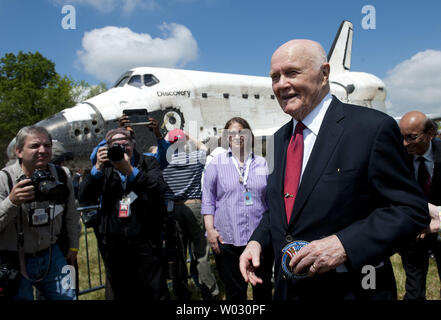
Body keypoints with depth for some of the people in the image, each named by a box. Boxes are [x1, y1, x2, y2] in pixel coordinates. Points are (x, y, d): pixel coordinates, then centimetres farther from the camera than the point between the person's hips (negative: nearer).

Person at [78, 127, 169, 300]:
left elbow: (159, 190, -14)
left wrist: (130, 171, -23)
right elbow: (84, 198, -2)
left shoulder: (148, 163, 3)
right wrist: (98, 168, -14)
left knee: (156, 292, 2)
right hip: (114, 242, 3)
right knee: (122, 293, 15)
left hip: (145, 239, -2)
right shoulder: (104, 168, 9)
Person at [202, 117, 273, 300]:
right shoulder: (216, 163, 4)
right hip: (227, 239, -2)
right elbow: (208, 199, 3)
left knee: (263, 289, 13)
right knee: (234, 291, 9)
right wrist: (210, 230, -6)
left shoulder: (261, 163, 10)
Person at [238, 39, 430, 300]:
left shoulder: (374, 127, -14)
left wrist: (344, 244, -26)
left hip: (350, 291, -6)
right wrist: (257, 240, -3)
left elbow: (412, 210, -15)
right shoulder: (280, 138, 7)